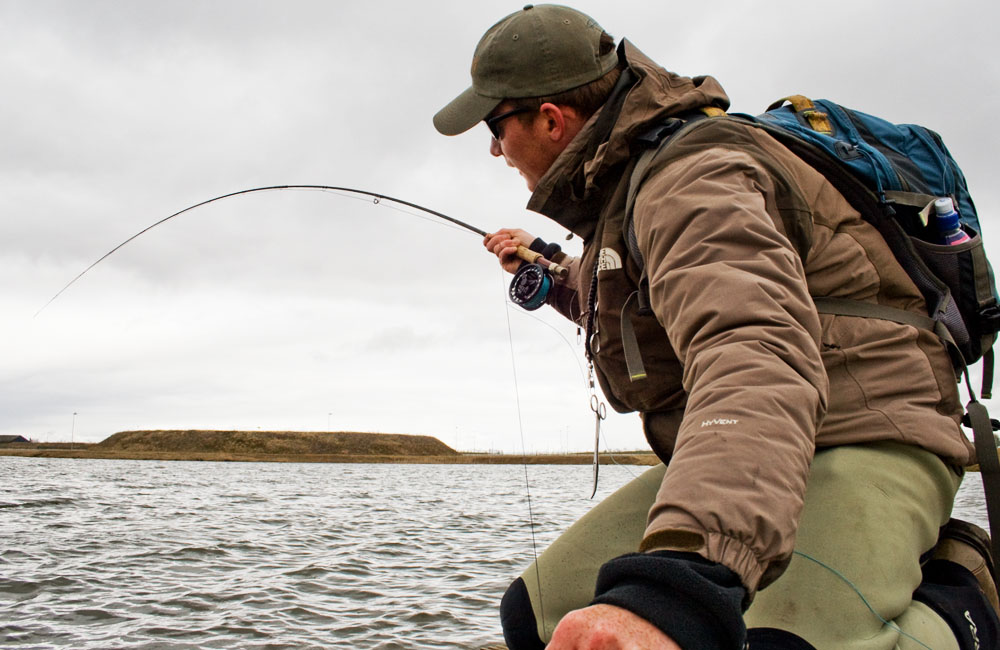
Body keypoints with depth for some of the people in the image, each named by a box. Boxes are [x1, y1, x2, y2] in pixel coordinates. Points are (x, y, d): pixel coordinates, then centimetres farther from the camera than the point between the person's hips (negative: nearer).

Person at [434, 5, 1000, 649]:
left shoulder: (692, 176, -18)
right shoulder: (622, 187, 16)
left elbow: (759, 363, -40)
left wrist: (677, 586, -55)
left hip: (863, 444, -9)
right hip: (739, 464, 9)